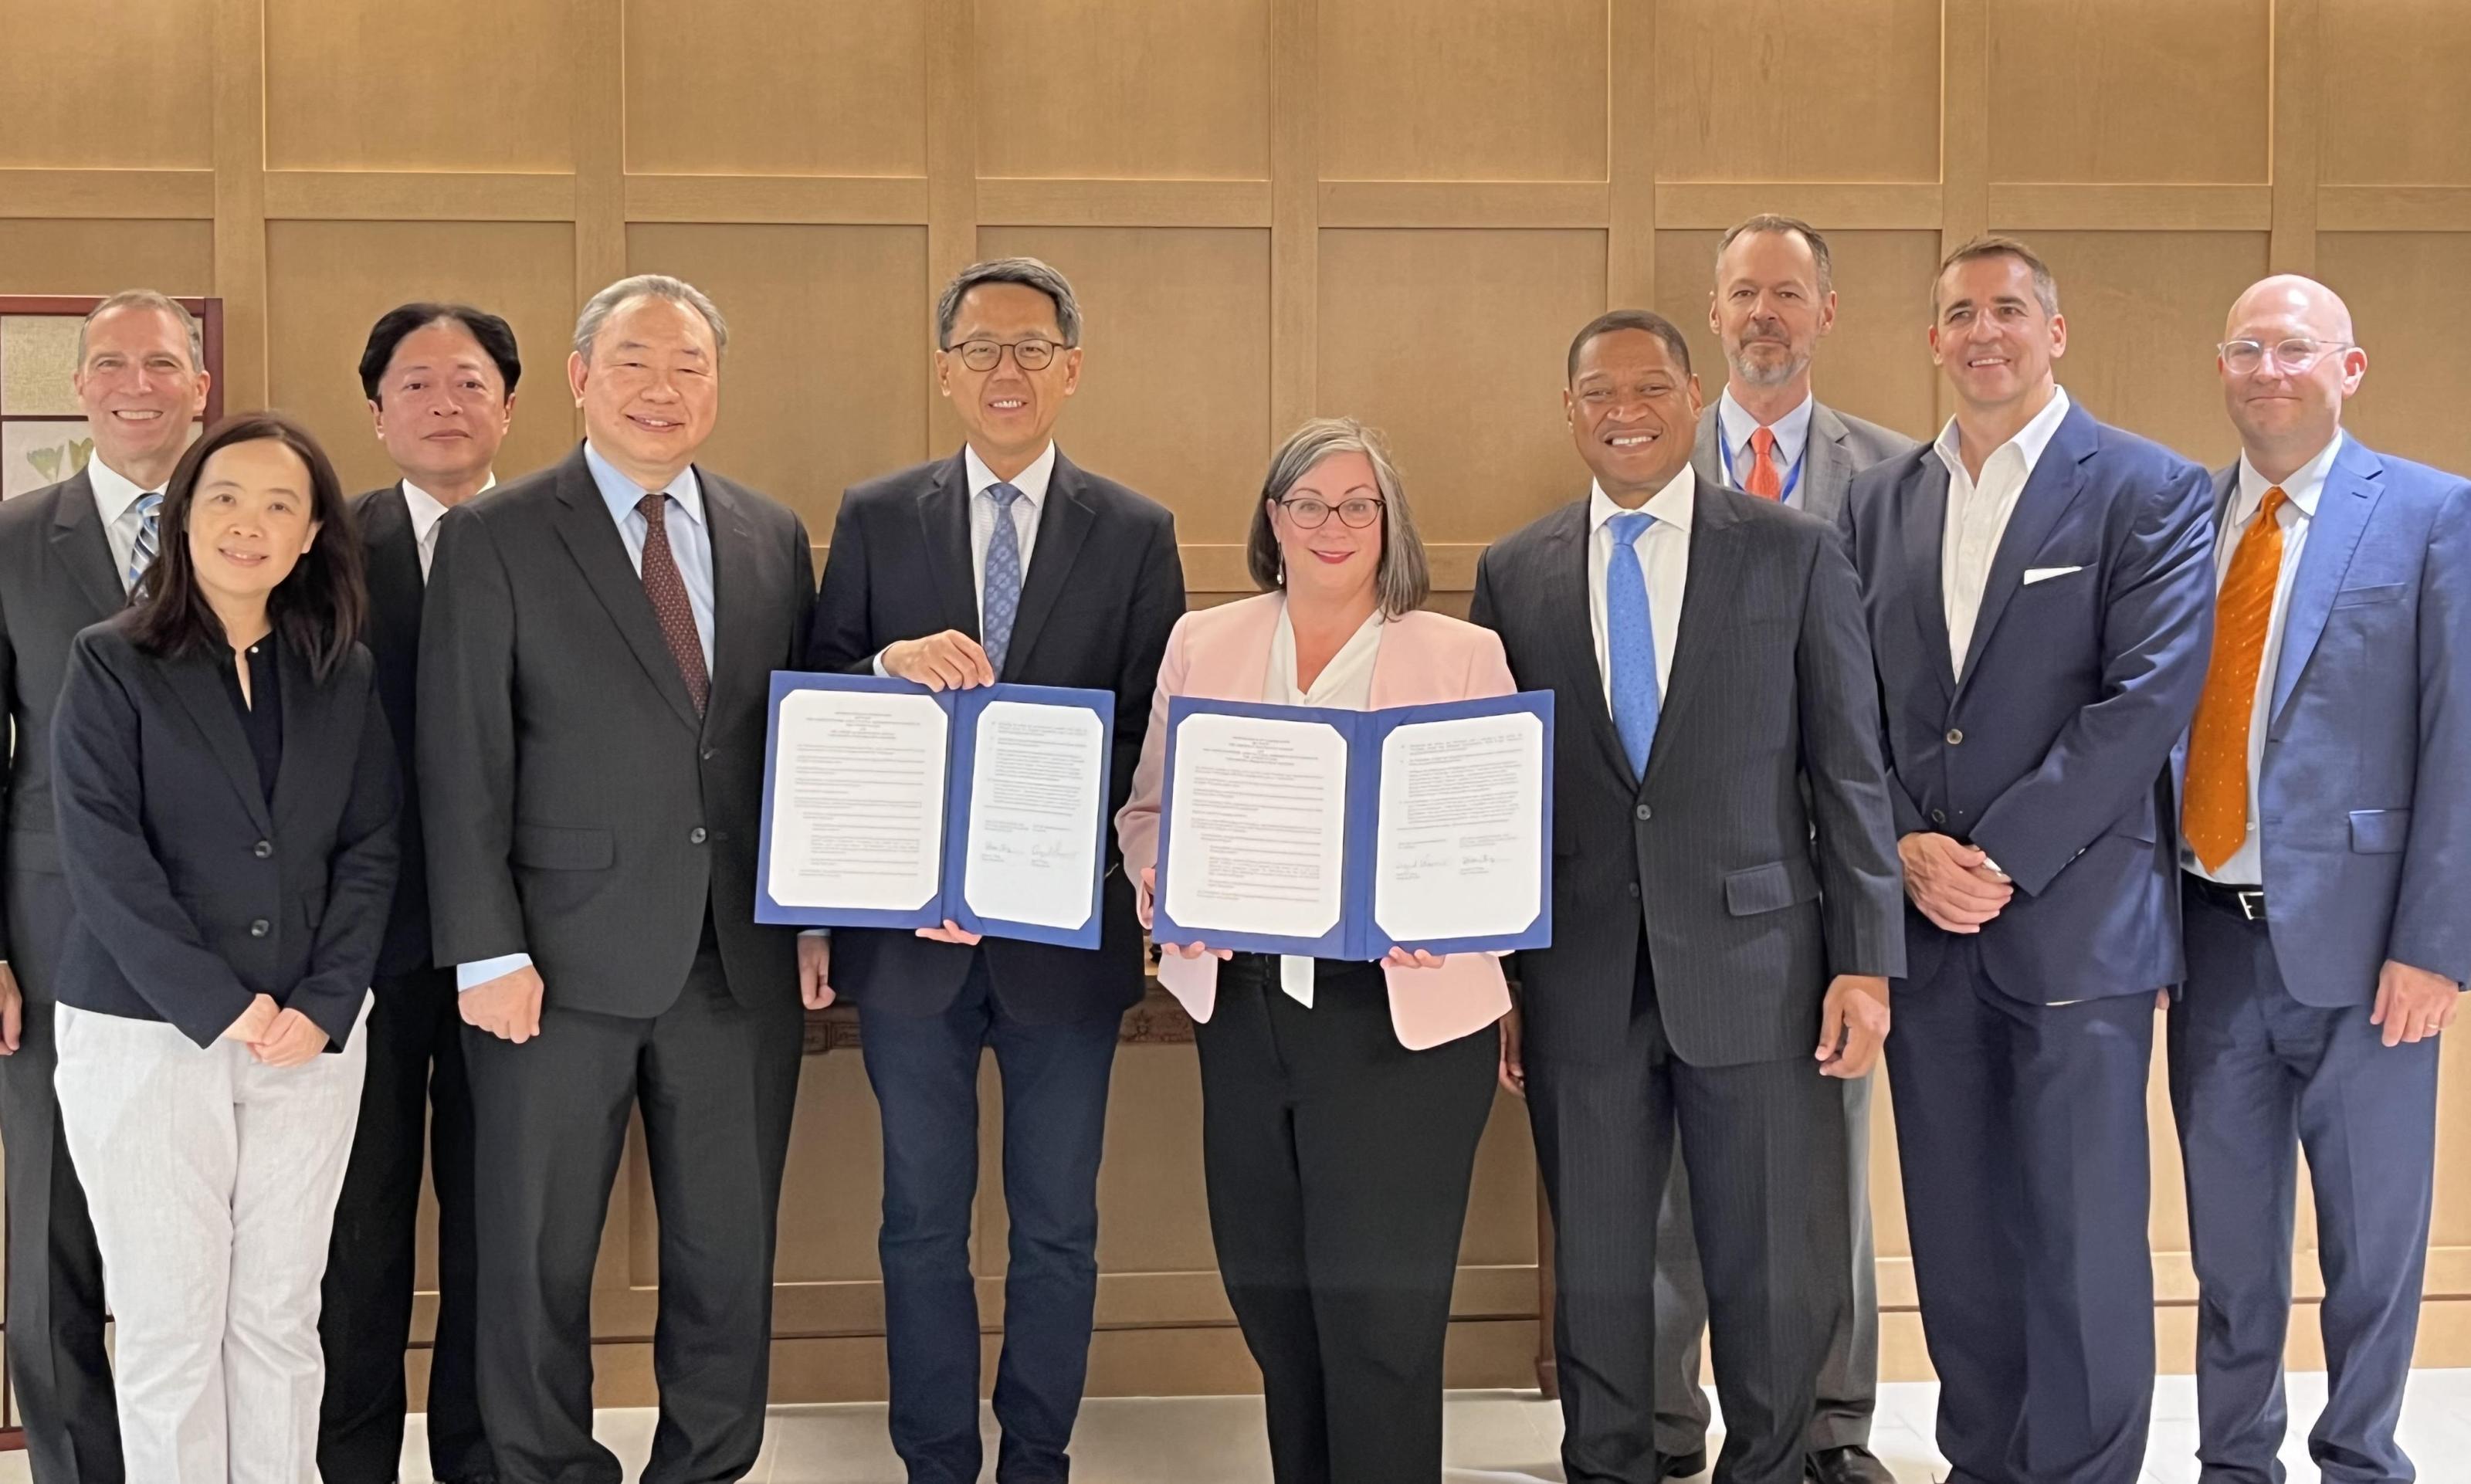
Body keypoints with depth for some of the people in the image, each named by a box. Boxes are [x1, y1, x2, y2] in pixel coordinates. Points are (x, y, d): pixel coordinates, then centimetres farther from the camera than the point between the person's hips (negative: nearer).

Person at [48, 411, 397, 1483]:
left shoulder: (342, 675, 8)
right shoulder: (110, 665, -1)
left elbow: (369, 850, 6)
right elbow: (103, 858, -9)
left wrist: (324, 1005, -7)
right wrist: (222, 1008, -14)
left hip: (310, 1036, 3)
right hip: (145, 1034, -2)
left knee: (280, 1317, 7)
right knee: (169, 1326, 3)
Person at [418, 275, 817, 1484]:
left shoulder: (773, 540, 9)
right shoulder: (490, 538, -2)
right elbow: (461, 765, -6)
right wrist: (487, 953, -11)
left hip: (739, 961, 3)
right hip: (561, 962, -3)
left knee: (731, 1256, 11)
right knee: (537, 1260, 9)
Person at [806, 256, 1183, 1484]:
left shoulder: (1135, 533, 2)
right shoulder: (874, 519, 4)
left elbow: (1149, 731, -2)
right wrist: (893, 664, -20)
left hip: (1065, 928, 0)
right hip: (909, 928, 1)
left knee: (1057, 1228, 10)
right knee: (923, 1222, 11)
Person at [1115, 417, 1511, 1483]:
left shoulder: (1462, 655, 2)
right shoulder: (1202, 644, 11)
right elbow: (1149, 806, 14)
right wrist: (1160, 880, -7)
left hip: (1400, 1014, -3)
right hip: (1242, 1004, 4)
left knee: (1379, 1306, -3)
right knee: (1269, 1294, 12)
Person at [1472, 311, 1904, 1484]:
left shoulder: (1794, 552, 3)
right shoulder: (1514, 573, 7)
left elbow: (1848, 768, 1)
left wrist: (1866, 960, -3)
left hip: (1756, 966, -1)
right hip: (1580, 980, 2)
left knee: (1775, 1275, 5)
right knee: (1597, 1269, 10)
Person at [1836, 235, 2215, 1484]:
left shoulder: (2150, 492, -1)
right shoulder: (1879, 501, 12)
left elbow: (2147, 698, -11)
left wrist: (2001, 855, -14)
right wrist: (1907, 847, -6)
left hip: (2076, 917, -4)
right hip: (1923, 919, 4)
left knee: (2082, 1234, 1)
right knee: (1955, 1229, 11)